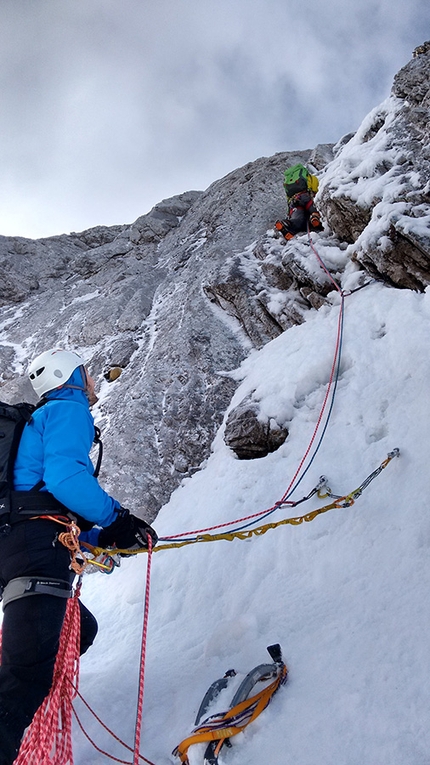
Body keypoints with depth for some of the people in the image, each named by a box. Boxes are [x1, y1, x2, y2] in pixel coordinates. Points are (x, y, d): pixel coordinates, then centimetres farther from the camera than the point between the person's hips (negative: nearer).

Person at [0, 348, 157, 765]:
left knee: (78, 629, 24)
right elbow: (63, 477, -18)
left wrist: (100, 536, 24)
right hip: (37, 546, -10)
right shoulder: (69, 410, 1)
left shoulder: (39, 420, 31)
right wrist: (116, 518, -10)